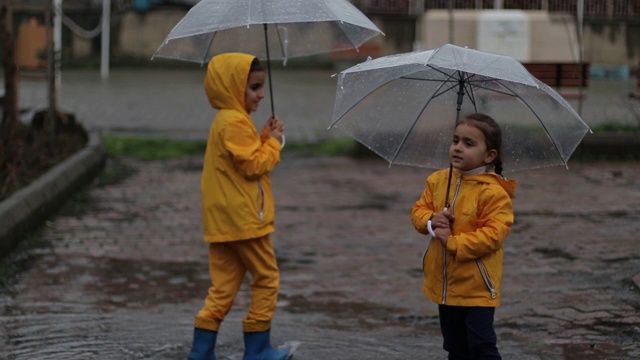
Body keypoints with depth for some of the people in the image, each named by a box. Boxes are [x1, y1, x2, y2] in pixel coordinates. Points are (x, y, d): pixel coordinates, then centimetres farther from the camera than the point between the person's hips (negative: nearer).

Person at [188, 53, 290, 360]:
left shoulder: (226, 120, 18)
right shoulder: (235, 122, -16)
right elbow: (253, 165, -20)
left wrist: (266, 138, 7)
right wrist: (273, 142, -6)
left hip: (222, 221, 10)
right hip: (243, 219, -10)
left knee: (224, 286, 10)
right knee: (266, 278, 3)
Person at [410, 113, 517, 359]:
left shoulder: (494, 192, -17)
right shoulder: (438, 180, 4)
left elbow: (492, 235, -23)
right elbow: (419, 209, 10)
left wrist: (453, 242, -24)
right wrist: (431, 221, -13)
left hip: (476, 287, -7)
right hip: (444, 284, 7)